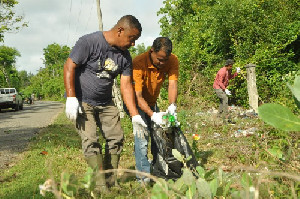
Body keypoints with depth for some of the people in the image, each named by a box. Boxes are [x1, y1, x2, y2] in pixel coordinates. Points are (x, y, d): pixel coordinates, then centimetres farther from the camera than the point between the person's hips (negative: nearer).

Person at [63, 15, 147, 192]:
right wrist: (71, 98, -24)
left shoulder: (124, 56, -1)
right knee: (91, 141, -14)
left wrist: (135, 115, -6)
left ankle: (111, 180, 11)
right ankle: (101, 183, -11)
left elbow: (126, 85, 0)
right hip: (82, 101, -6)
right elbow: (69, 66, -18)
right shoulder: (89, 42, -18)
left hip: (105, 103, 6)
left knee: (116, 138, 1)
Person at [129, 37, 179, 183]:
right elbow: (138, 96, -35)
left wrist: (172, 106, -45)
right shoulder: (139, 63, -33)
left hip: (152, 102, 5)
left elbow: (172, 85, -27)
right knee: (142, 133, -20)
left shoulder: (173, 61, -18)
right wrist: (152, 115, -46)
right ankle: (143, 174, -18)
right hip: (136, 102, -5)